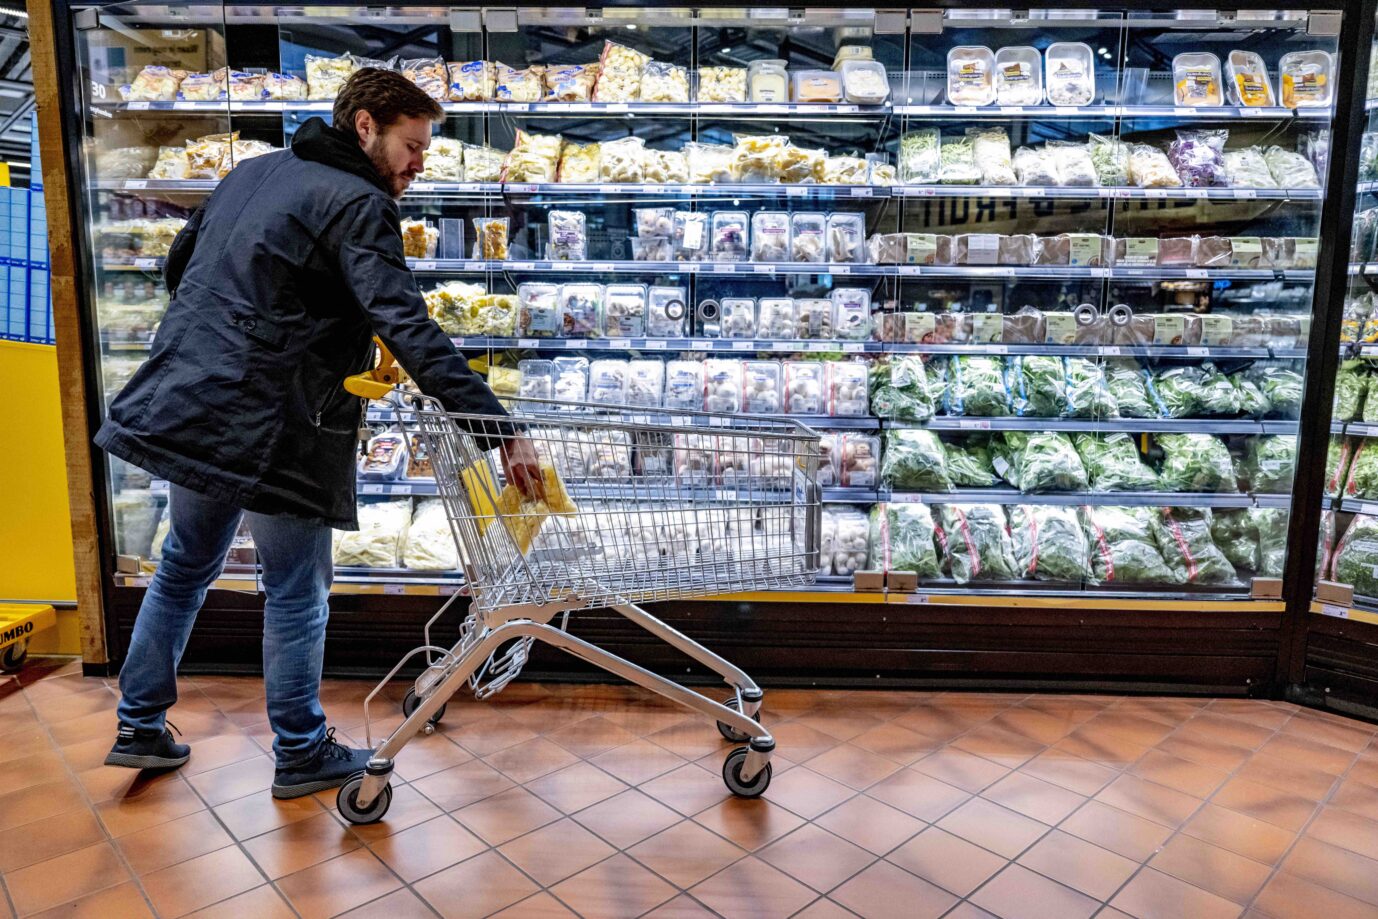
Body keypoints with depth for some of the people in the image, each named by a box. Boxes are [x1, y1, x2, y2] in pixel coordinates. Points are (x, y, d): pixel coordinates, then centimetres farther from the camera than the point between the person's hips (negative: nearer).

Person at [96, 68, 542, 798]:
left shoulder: (253, 172, 12)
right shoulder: (356, 203, -14)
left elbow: (179, 266, 19)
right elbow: (410, 331, -27)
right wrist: (499, 431, -31)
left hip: (185, 407, 9)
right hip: (269, 429, -8)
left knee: (185, 567, 24)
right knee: (296, 593, 7)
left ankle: (140, 728, 37)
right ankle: (301, 756, 22)